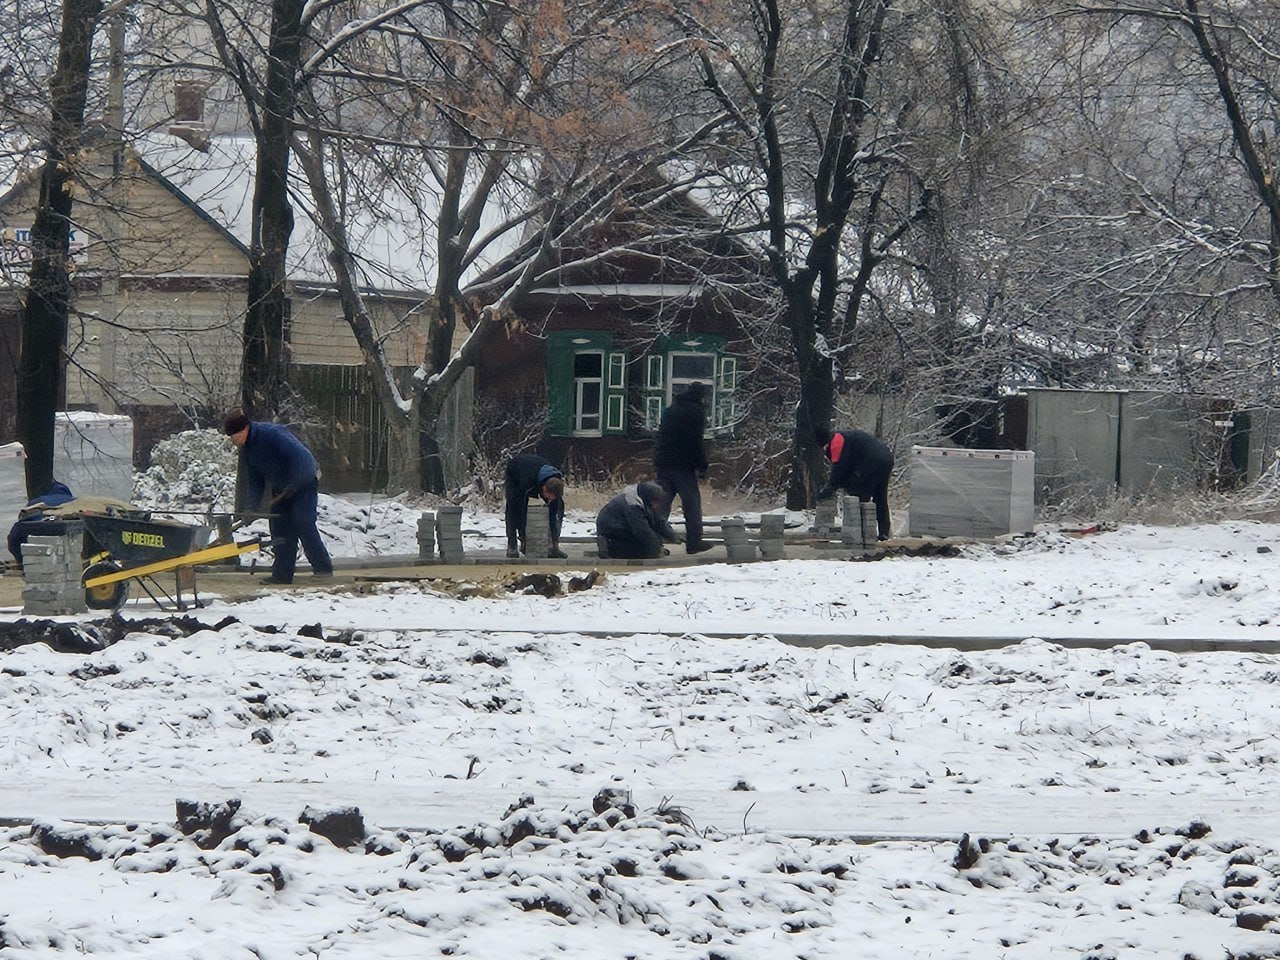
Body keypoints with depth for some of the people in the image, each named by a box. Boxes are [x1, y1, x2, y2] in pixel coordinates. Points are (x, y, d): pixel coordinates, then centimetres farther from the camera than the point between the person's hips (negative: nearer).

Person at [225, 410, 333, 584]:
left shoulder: (272, 433, -27)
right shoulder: (246, 449, 1)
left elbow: (298, 456, -31)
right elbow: (253, 479, 5)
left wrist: (293, 484, -28)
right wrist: (251, 507, -7)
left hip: (304, 483, -8)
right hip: (281, 488, 8)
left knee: (303, 523, -18)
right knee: (280, 527, 0)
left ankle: (323, 568, -12)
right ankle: (282, 574, 2)